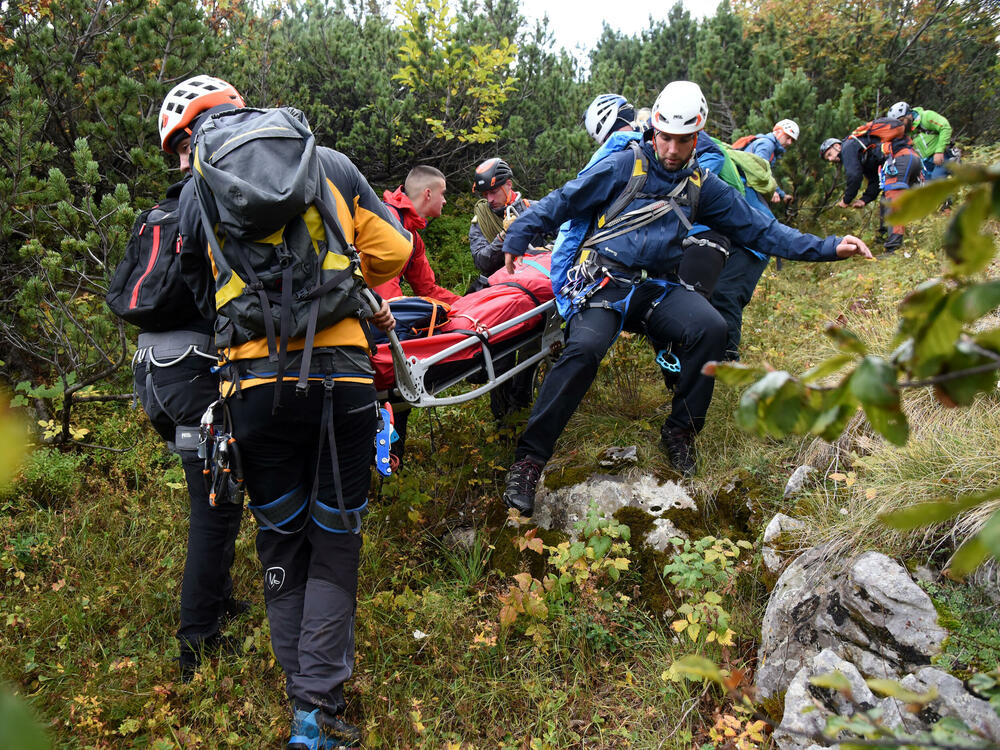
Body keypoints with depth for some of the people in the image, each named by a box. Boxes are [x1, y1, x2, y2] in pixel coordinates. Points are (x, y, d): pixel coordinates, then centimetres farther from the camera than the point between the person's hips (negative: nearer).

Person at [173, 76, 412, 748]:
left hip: (255, 384, 1)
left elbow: (204, 294, 16)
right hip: (341, 376, 0)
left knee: (280, 540, 16)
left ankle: (304, 693, 25)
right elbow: (393, 248, 9)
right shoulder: (330, 164, 9)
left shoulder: (196, 192, 10)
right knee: (334, 541, 10)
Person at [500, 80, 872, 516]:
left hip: (657, 288, 4)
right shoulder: (625, 167, 3)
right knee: (584, 350, -31)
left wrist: (828, 248, 7)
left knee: (711, 328, -26)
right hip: (605, 280, -3)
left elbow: (758, 229, 13)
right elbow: (566, 200, 5)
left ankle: (680, 430, -7)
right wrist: (519, 234, -5)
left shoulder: (702, 187, 13)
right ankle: (529, 458, -24)